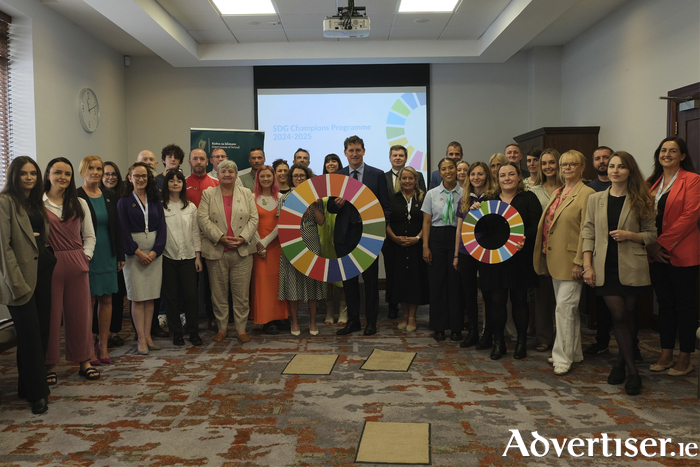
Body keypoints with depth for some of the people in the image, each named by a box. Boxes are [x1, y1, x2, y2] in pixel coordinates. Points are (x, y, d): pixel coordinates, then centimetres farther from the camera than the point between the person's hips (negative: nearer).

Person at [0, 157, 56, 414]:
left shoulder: (36, 203, 15)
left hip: (43, 272, 7)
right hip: (23, 275, -7)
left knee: (42, 328, 11)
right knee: (30, 333, -1)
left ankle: (36, 376, 25)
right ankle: (36, 392, 8)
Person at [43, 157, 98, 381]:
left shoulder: (79, 204, 12)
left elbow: (89, 236, 13)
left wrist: (86, 256, 1)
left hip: (77, 265, 3)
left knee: (80, 313, 8)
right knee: (50, 314, 2)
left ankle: (84, 361, 19)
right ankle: (49, 364, 16)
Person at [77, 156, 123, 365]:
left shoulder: (109, 197, 10)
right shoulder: (76, 197, -5)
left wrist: (120, 255, 10)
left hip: (107, 256, 5)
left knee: (106, 300, 6)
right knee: (88, 301, -1)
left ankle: (103, 346, 15)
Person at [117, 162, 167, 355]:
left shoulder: (155, 201, 10)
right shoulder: (124, 202, 2)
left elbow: (162, 227, 4)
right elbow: (123, 230, -5)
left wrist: (155, 251, -8)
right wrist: (138, 252, -13)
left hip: (154, 252, 3)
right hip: (133, 253, -3)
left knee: (150, 297, 5)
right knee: (137, 297, -2)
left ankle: (148, 336, 13)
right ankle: (141, 339, 4)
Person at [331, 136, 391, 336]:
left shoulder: (377, 175, 2)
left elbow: (385, 206, 1)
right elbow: (331, 208, 7)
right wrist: (337, 203, -15)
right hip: (345, 234, 2)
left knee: (370, 278, 5)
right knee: (348, 279, 9)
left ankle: (371, 321, 17)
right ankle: (353, 320, 22)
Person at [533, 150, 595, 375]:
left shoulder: (586, 194, -9)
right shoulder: (556, 193, 16)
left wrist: (579, 261, -18)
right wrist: (544, 258, 14)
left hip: (571, 260, -8)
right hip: (554, 259, 8)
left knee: (564, 306, -8)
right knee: (567, 307, 15)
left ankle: (563, 357, 1)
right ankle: (574, 352, 26)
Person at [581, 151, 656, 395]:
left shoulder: (641, 201, 3)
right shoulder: (595, 199, 8)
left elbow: (651, 234, 6)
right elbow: (588, 234, 5)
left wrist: (629, 235, -14)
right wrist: (587, 266, -2)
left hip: (631, 267, -1)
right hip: (606, 267, 1)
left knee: (628, 316, 4)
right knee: (619, 316, -4)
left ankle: (620, 362, 22)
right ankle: (632, 371, 6)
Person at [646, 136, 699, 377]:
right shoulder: (652, 183, 14)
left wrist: (663, 243, -16)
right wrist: (650, 245, -2)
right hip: (656, 254, 6)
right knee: (664, 303, 11)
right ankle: (666, 354, 19)